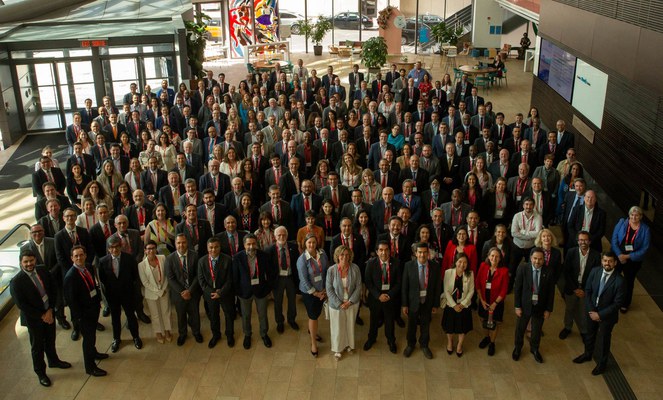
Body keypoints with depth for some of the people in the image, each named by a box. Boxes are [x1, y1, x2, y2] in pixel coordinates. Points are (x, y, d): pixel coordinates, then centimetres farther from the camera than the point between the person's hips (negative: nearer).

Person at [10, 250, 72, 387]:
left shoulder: (43, 271, -8)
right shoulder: (16, 282, -22)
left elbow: (53, 290, -2)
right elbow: (21, 305, -20)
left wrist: (50, 310, -10)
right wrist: (41, 316, -17)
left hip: (49, 314, 5)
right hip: (33, 319, -4)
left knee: (50, 340, 25)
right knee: (37, 346, 13)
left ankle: (53, 361, 50)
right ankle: (40, 373, 33)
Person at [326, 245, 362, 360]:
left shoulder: (355, 268, -15)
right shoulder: (331, 270, -18)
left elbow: (358, 286, -8)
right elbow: (329, 289, -12)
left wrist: (350, 301, -13)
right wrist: (339, 303, -15)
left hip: (352, 303, 1)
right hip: (337, 304, -1)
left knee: (350, 325, 20)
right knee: (338, 327, 14)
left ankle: (349, 344, 47)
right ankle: (338, 348, 38)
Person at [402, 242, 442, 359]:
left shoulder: (435, 266, -13)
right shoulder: (409, 265, -15)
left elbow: (437, 287, -5)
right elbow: (404, 286, -9)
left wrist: (436, 305, -2)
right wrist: (404, 304, -8)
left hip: (428, 302, 1)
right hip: (413, 301, -1)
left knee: (426, 325, 20)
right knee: (411, 325, 19)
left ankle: (424, 345, 45)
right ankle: (410, 344, 45)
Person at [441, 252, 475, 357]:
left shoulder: (470, 274, -13)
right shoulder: (448, 272, -16)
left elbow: (471, 291, -8)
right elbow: (446, 290, -12)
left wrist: (462, 304, -13)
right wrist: (454, 305, -14)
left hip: (464, 306, 0)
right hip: (450, 305, 0)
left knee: (463, 326, 16)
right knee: (449, 326, 18)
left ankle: (459, 345, 43)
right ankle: (449, 342, 46)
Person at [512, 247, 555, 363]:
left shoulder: (548, 272, -14)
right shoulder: (523, 269, -17)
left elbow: (551, 292, -4)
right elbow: (517, 288, -11)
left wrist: (548, 309, -3)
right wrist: (517, 306, -10)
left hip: (540, 307, 1)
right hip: (525, 305, -1)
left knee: (537, 330, 20)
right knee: (520, 329, 19)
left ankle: (534, 349, 46)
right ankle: (517, 348, 44)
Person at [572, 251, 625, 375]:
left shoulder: (619, 280, -26)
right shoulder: (595, 272, -14)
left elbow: (618, 303, -20)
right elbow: (587, 291, -4)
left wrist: (600, 314, -19)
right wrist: (591, 310, -11)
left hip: (607, 314, -4)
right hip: (592, 311, 4)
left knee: (604, 339, 17)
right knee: (590, 334, 25)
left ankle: (602, 363, 41)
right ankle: (587, 354, 51)